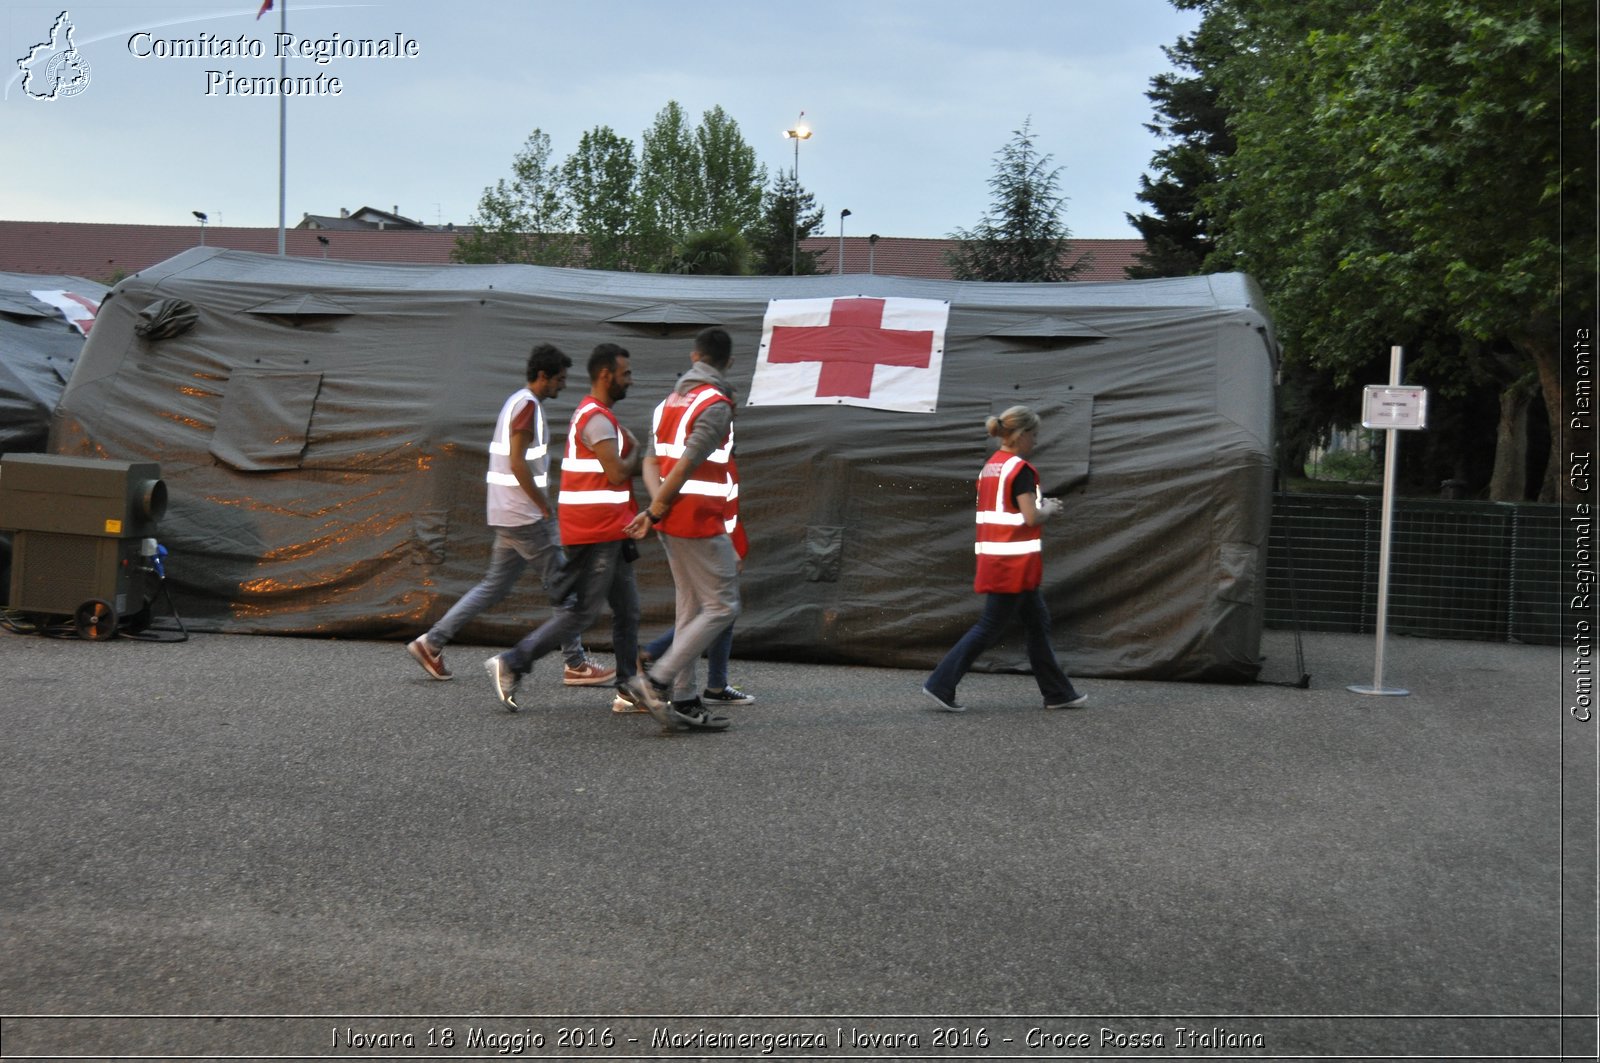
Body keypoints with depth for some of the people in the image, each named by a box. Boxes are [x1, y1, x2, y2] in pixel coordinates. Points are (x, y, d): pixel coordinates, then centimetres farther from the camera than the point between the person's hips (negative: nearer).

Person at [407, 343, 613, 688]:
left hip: (508, 515, 10)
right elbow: (518, 463, -21)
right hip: (524, 516, -10)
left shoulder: (517, 402, 17)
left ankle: (431, 643, 13)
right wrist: (545, 506, -14)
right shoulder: (528, 405, -14)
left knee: (495, 586, 13)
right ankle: (576, 665, 4)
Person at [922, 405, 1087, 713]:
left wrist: (1039, 505, 13)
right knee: (990, 627, -3)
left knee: (1037, 622, 15)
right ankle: (941, 685, -2)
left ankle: (1058, 693, 20)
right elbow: (1031, 518, -18)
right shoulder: (1021, 469, -14)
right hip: (1015, 562, -9)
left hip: (995, 558, 9)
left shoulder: (989, 467, 12)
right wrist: (1048, 510, 2)